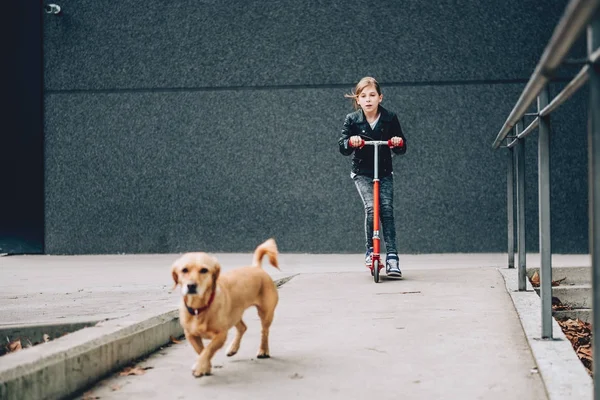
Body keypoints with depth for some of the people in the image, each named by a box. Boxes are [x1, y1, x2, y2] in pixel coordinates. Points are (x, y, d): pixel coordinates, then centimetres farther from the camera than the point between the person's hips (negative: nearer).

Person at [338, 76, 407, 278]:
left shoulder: (390, 118, -2)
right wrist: (350, 142, -27)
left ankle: (392, 256, -11)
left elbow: (401, 148, 3)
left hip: (385, 172, 1)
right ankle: (370, 250, -2)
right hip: (362, 173, -1)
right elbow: (342, 147, -5)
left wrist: (399, 143, -21)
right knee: (371, 207, -20)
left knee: (387, 209, -13)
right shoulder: (352, 120, -4)